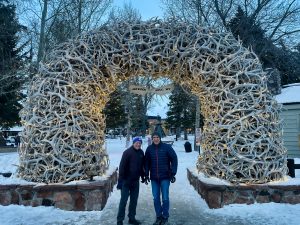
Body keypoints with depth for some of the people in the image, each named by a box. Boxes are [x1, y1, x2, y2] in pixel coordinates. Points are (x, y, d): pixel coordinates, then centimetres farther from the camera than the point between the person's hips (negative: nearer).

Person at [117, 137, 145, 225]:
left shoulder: (141, 153, 4)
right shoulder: (127, 152, -15)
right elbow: (122, 167, -17)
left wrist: (143, 176, 14)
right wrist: (120, 180, -19)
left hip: (136, 181, 6)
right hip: (126, 181, -6)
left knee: (134, 200, 12)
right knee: (123, 200, -1)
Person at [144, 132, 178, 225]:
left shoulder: (167, 147, -6)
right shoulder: (149, 149, 2)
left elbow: (174, 159, -4)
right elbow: (146, 163, 8)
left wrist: (173, 173, -8)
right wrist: (146, 175, 4)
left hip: (165, 177, -3)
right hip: (154, 178, 3)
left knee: (165, 198, 2)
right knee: (156, 198, 8)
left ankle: (165, 217, 19)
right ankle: (158, 216, 23)